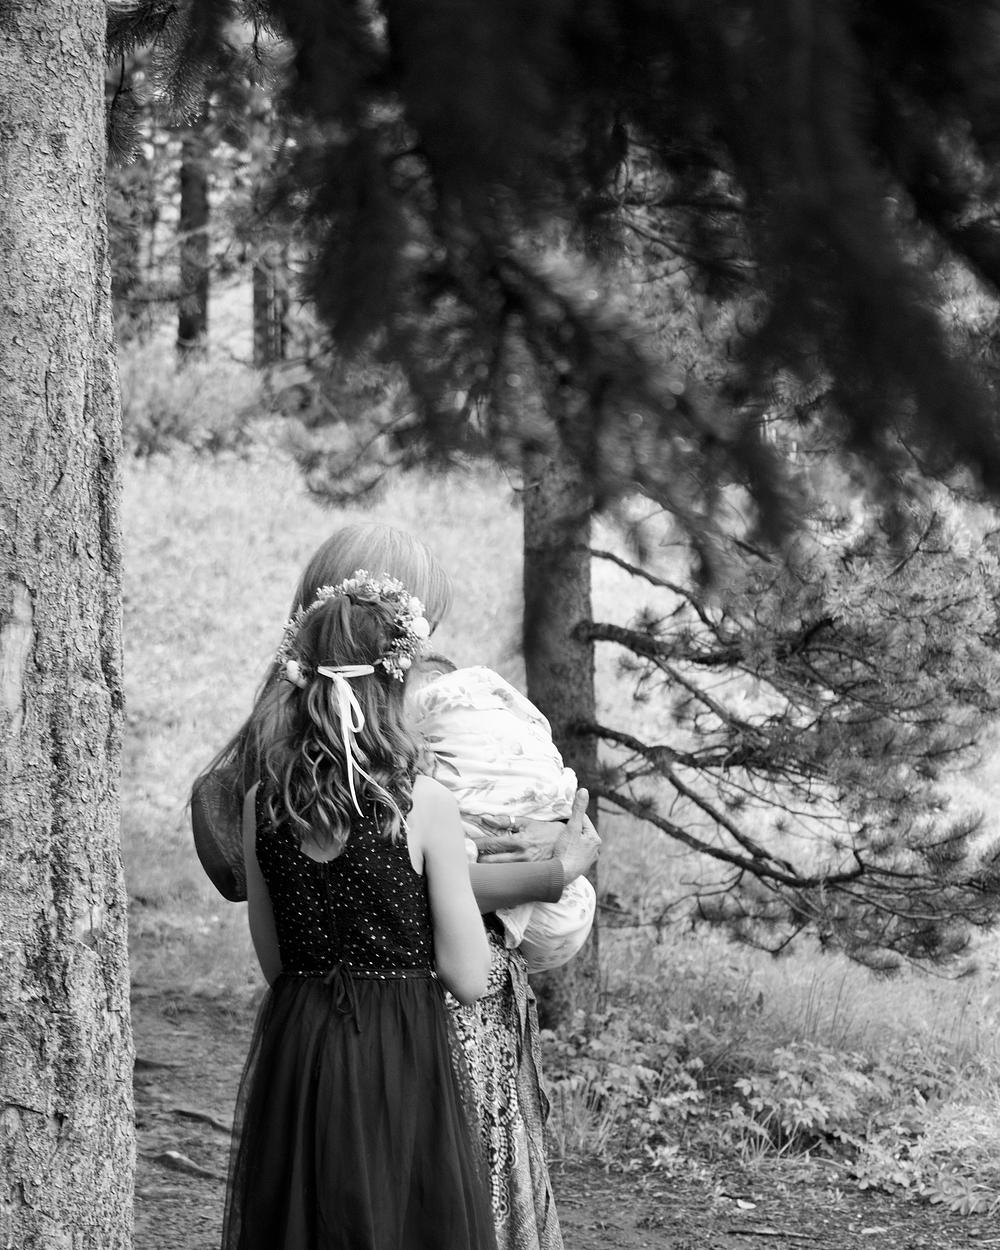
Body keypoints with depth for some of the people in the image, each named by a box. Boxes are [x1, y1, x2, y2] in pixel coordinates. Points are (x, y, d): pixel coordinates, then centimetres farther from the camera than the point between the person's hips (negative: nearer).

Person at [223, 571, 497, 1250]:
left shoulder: (262, 805, 0)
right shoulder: (423, 806, -13)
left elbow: (273, 959, 9)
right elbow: (469, 977, -9)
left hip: (293, 1054, 4)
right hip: (402, 1061, -4)